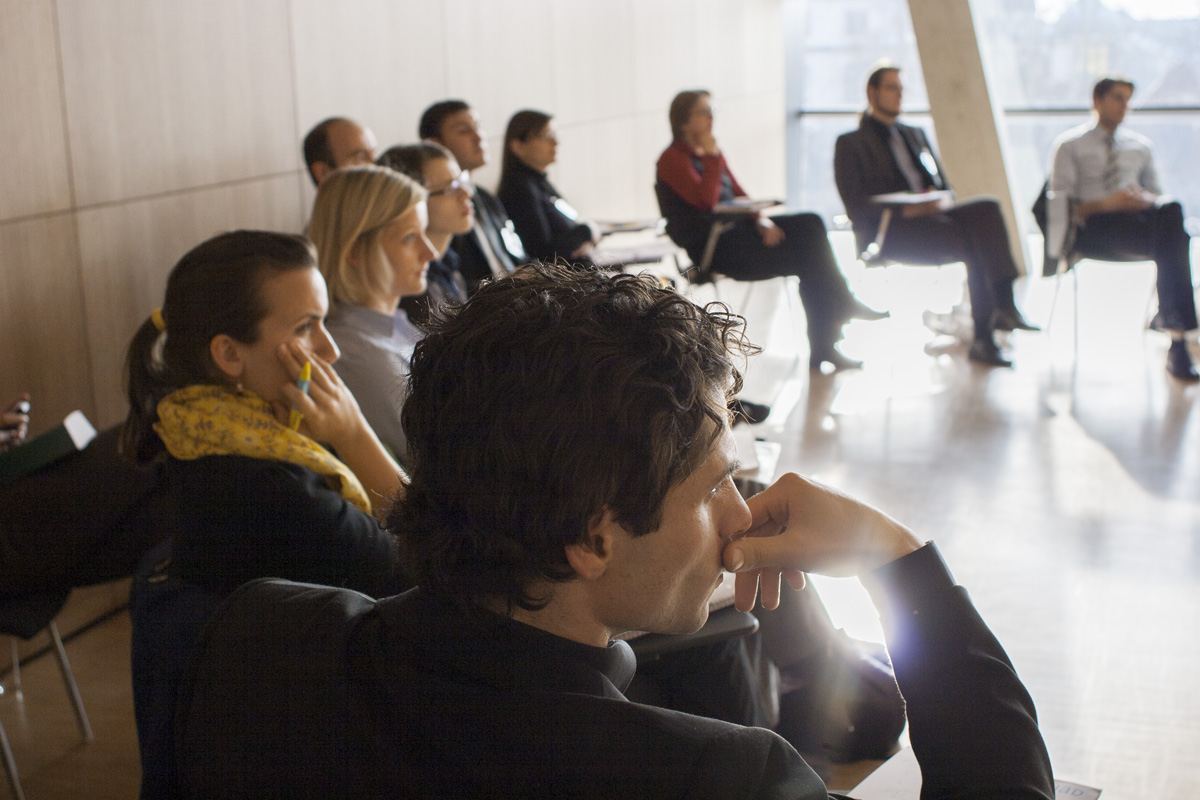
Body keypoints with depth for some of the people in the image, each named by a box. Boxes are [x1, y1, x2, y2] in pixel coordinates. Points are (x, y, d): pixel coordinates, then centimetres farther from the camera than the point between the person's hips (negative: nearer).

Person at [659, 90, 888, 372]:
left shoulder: (710, 153, 17)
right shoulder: (672, 159, -8)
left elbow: (738, 193, 16)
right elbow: (705, 200, -21)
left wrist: (761, 220, -2)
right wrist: (712, 156, -15)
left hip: (736, 228, 8)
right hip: (711, 246, -8)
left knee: (810, 224, -13)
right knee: (805, 256, -19)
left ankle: (840, 304, -13)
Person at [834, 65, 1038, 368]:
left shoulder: (915, 134, 29)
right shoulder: (850, 143, 8)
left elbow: (941, 183, 23)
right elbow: (856, 205, -5)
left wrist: (941, 202, -3)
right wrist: (904, 209, -19)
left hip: (930, 215, 6)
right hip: (887, 232, -6)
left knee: (986, 208, -28)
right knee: (973, 242, -31)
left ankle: (1004, 306, -40)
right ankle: (983, 336, -31)